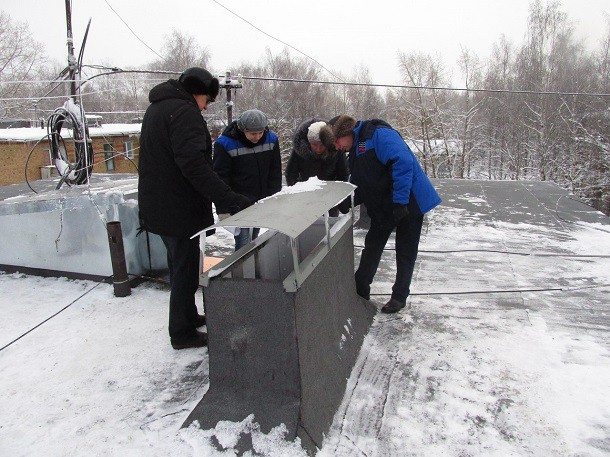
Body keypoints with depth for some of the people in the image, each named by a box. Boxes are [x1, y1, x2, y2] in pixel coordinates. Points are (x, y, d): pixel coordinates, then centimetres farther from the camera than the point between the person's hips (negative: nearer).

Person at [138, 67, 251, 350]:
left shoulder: (156, 108, 16)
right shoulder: (184, 112, -16)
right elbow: (194, 165, -29)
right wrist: (230, 199, -32)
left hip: (156, 206, 10)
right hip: (179, 209, -10)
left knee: (180, 265, 22)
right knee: (185, 270, 3)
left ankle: (188, 315, 38)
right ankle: (182, 333, 16)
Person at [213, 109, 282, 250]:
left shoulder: (271, 139, -2)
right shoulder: (225, 144, -15)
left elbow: (275, 173, 7)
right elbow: (221, 179, -12)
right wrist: (223, 209, -13)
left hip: (262, 203, 4)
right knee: (243, 245, -9)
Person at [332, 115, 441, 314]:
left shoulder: (379, 134, -19)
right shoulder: (355, 150, 11)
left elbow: (403, 162, -31)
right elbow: (358, 184, 18)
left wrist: (400, 201, -33)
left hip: (409, 204, -9)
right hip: (382, 208, 9)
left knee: (405, 252, 6)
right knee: (372, 247, 15)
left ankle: (400, 296, 20)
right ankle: (360, 290, 29)